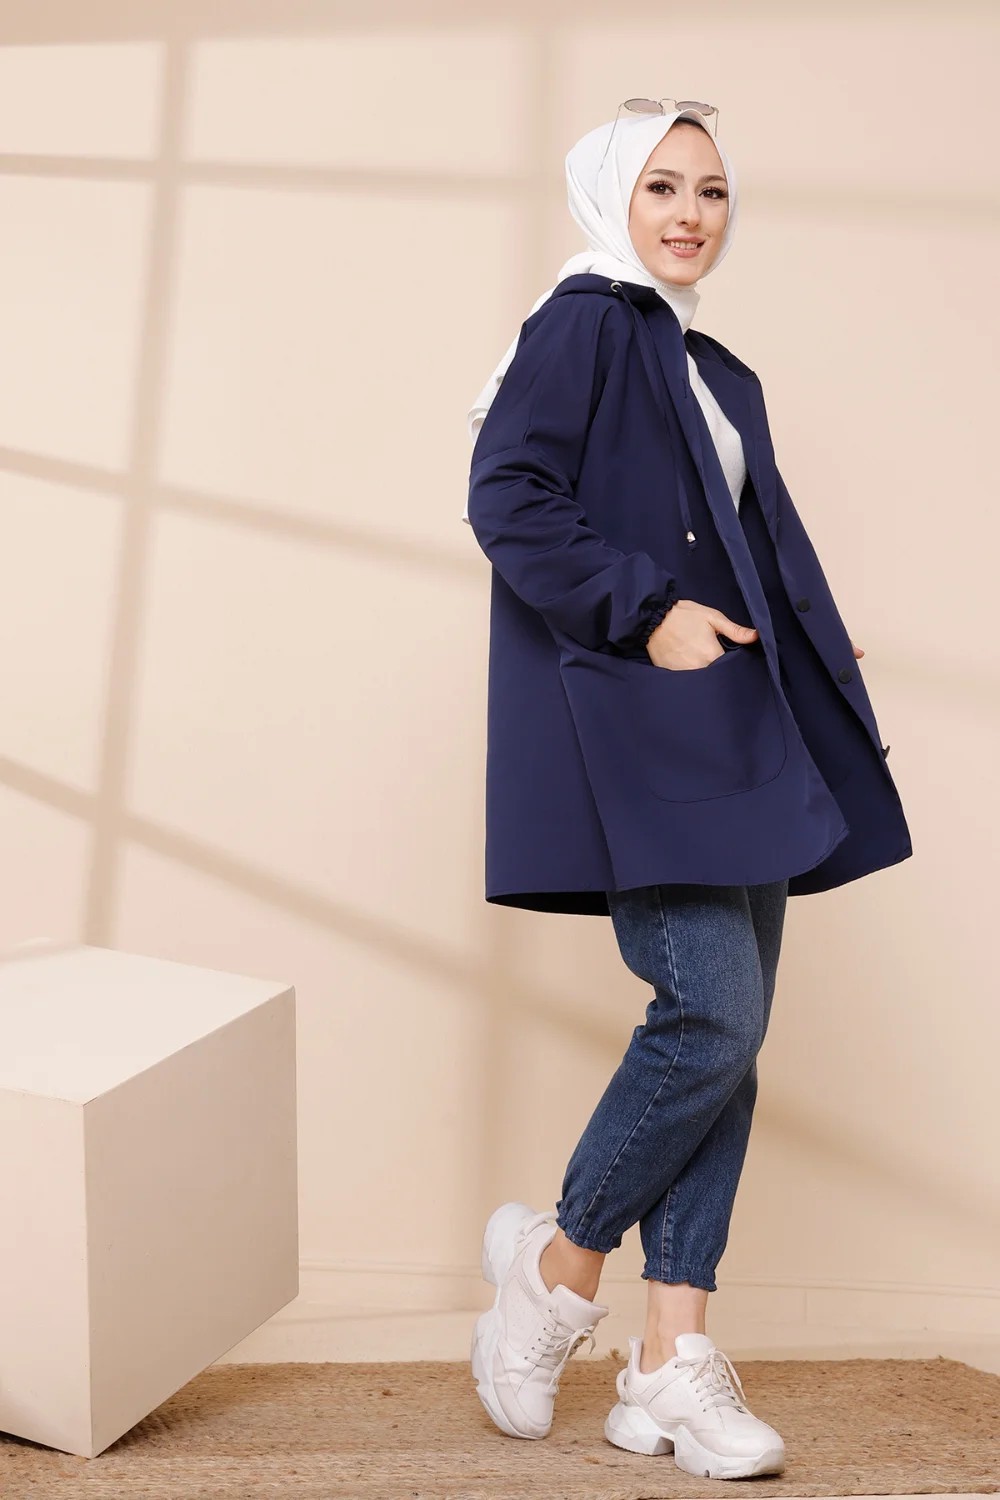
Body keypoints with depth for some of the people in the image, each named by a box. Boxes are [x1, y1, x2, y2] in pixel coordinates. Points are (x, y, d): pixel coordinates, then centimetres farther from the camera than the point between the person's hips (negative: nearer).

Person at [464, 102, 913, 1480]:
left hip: (736, 737, 8)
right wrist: (648, 615, -17)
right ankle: (559, 1268, 8)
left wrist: (819, 662, 9)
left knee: (725, 1037, 3)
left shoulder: (719, 376, 23)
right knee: (714, 1016, -16)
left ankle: (672, 1363, 9)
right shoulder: (582, 325, -2)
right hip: (632, 735, -8)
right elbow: (508, 503, -14)